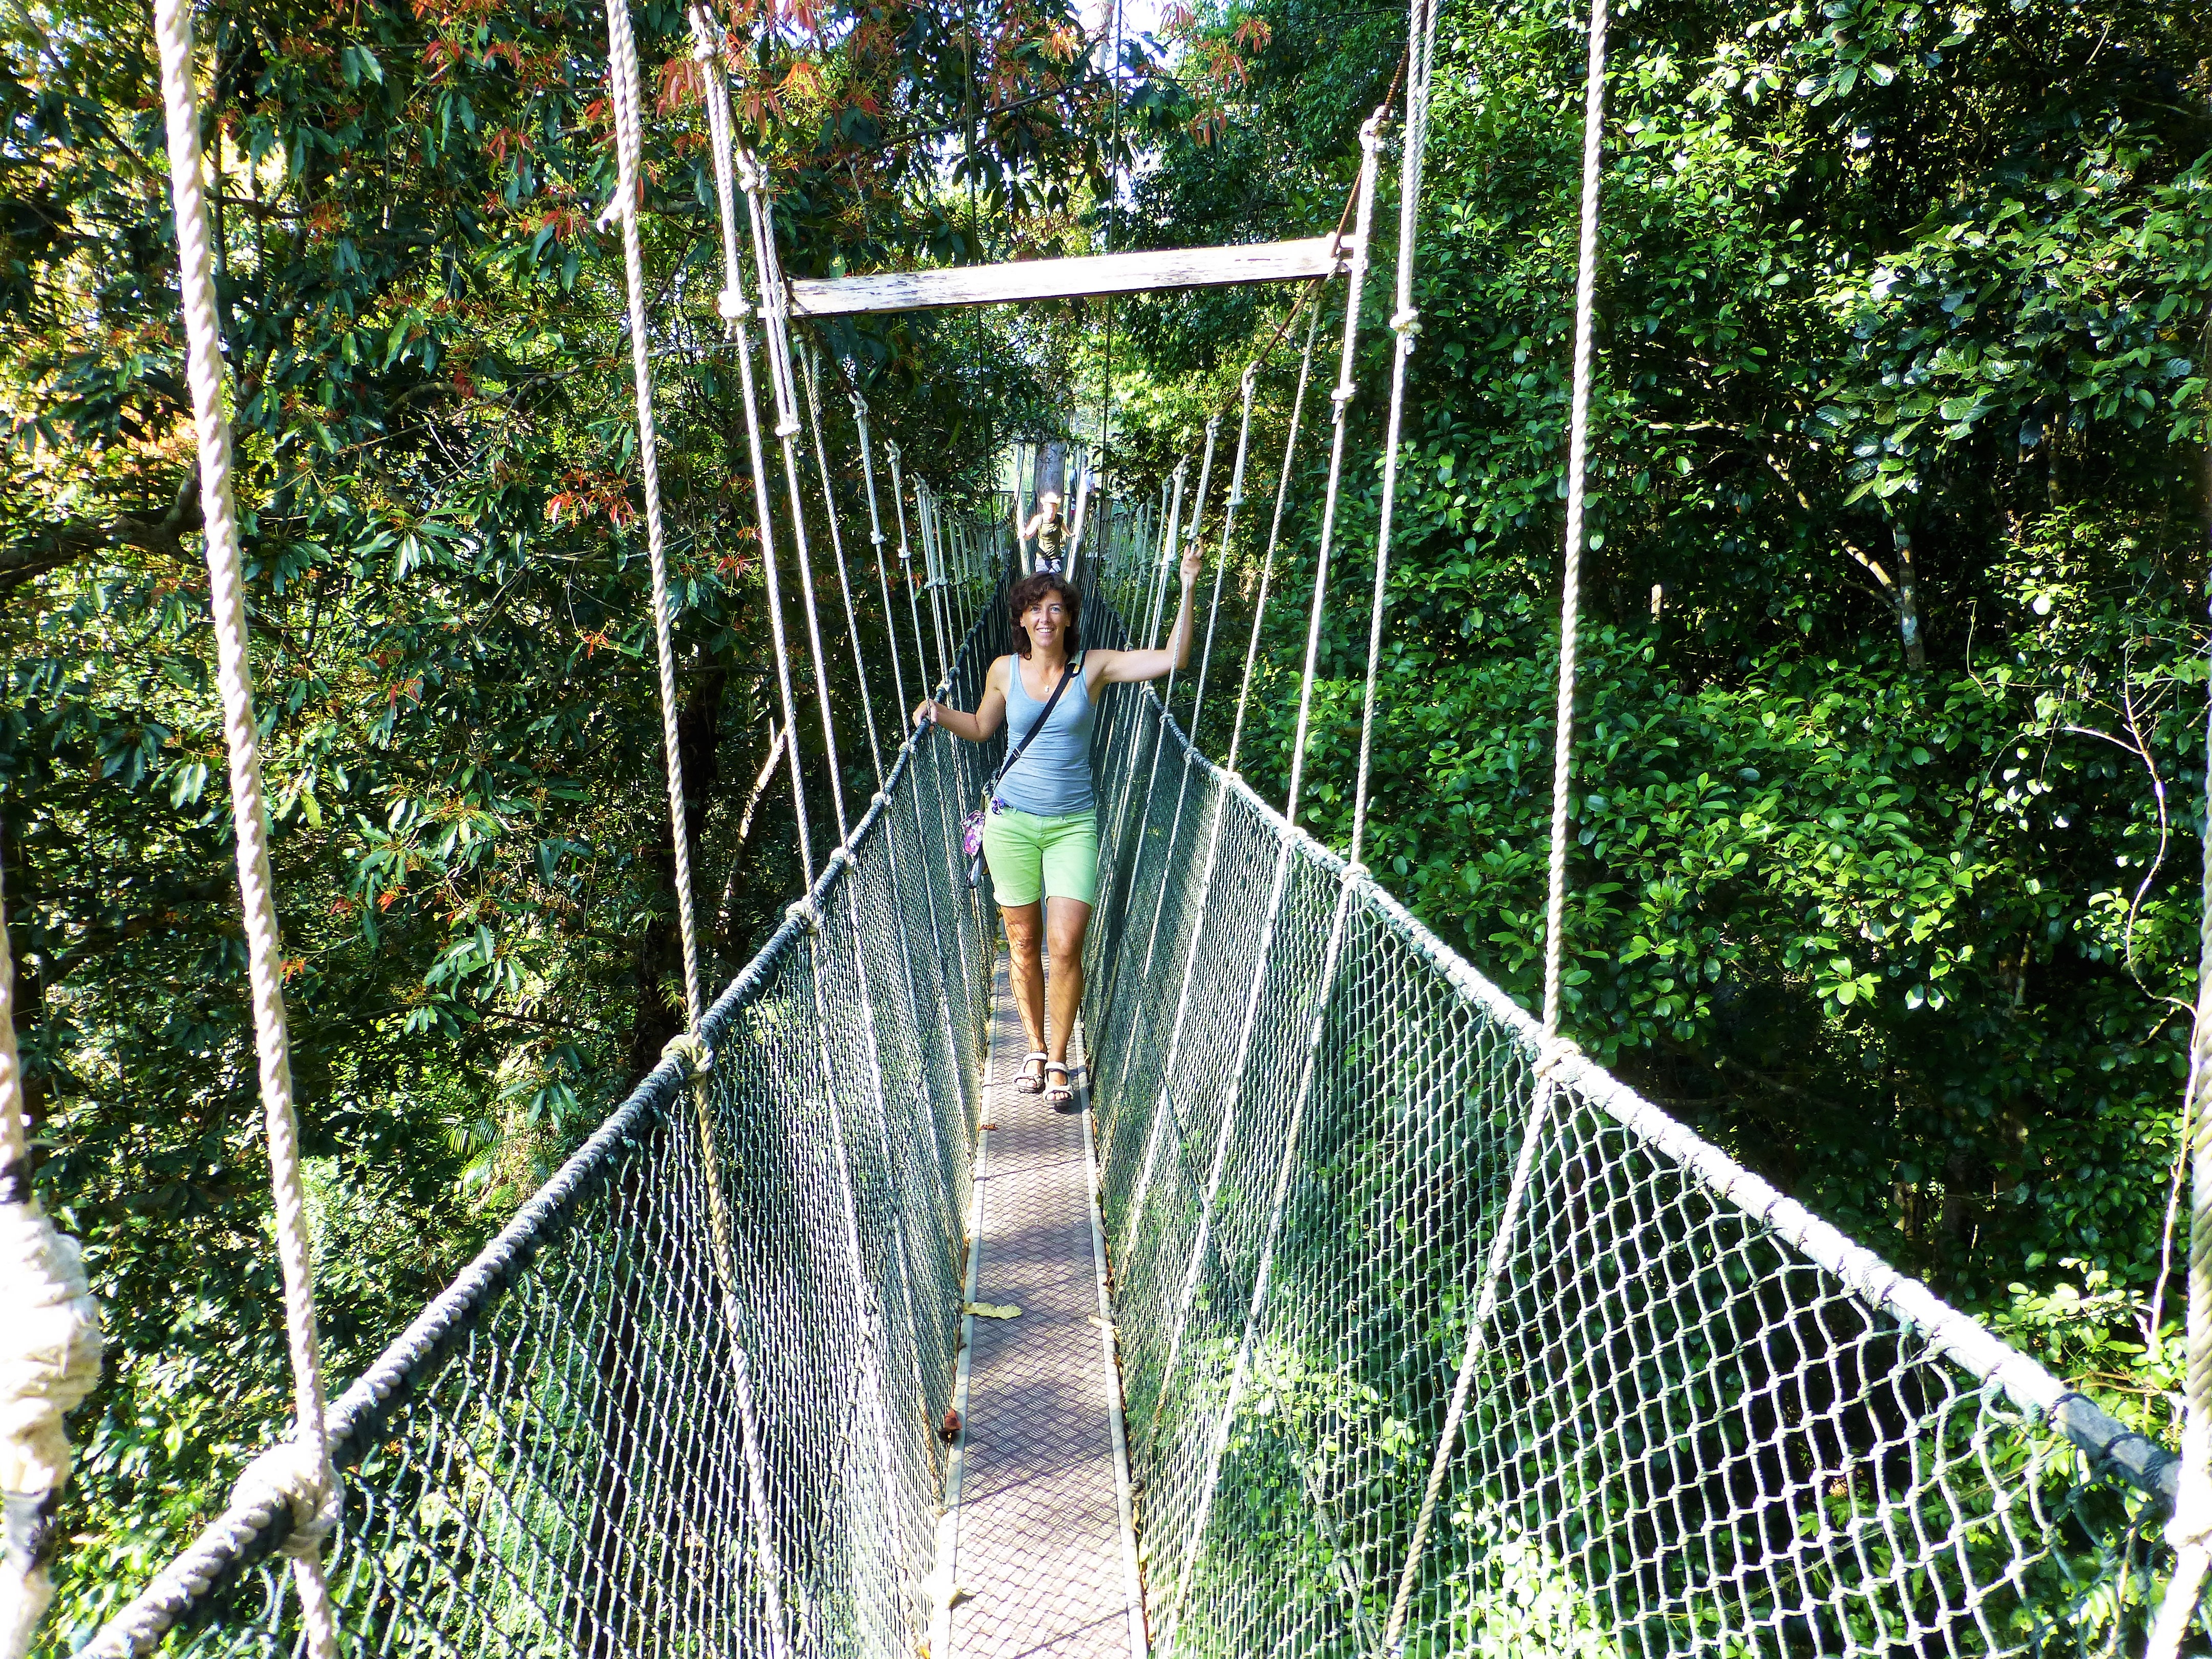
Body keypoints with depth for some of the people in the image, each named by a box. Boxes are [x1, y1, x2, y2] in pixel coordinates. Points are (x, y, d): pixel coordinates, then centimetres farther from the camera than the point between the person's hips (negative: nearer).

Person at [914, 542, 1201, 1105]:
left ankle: (1059, 1058, 11)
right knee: (1023, 944, 8)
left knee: (1066, 946, -8)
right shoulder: (1004, 671, 2)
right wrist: (940, 713, 2)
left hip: (1074, 825, -1)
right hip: (1012, 821, 2)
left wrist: (1187, 590, -15)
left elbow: (1173, 659, -9)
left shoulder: (1094, 667, -3)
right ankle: (1035, 1050, 28)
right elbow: (982, 728, 19)